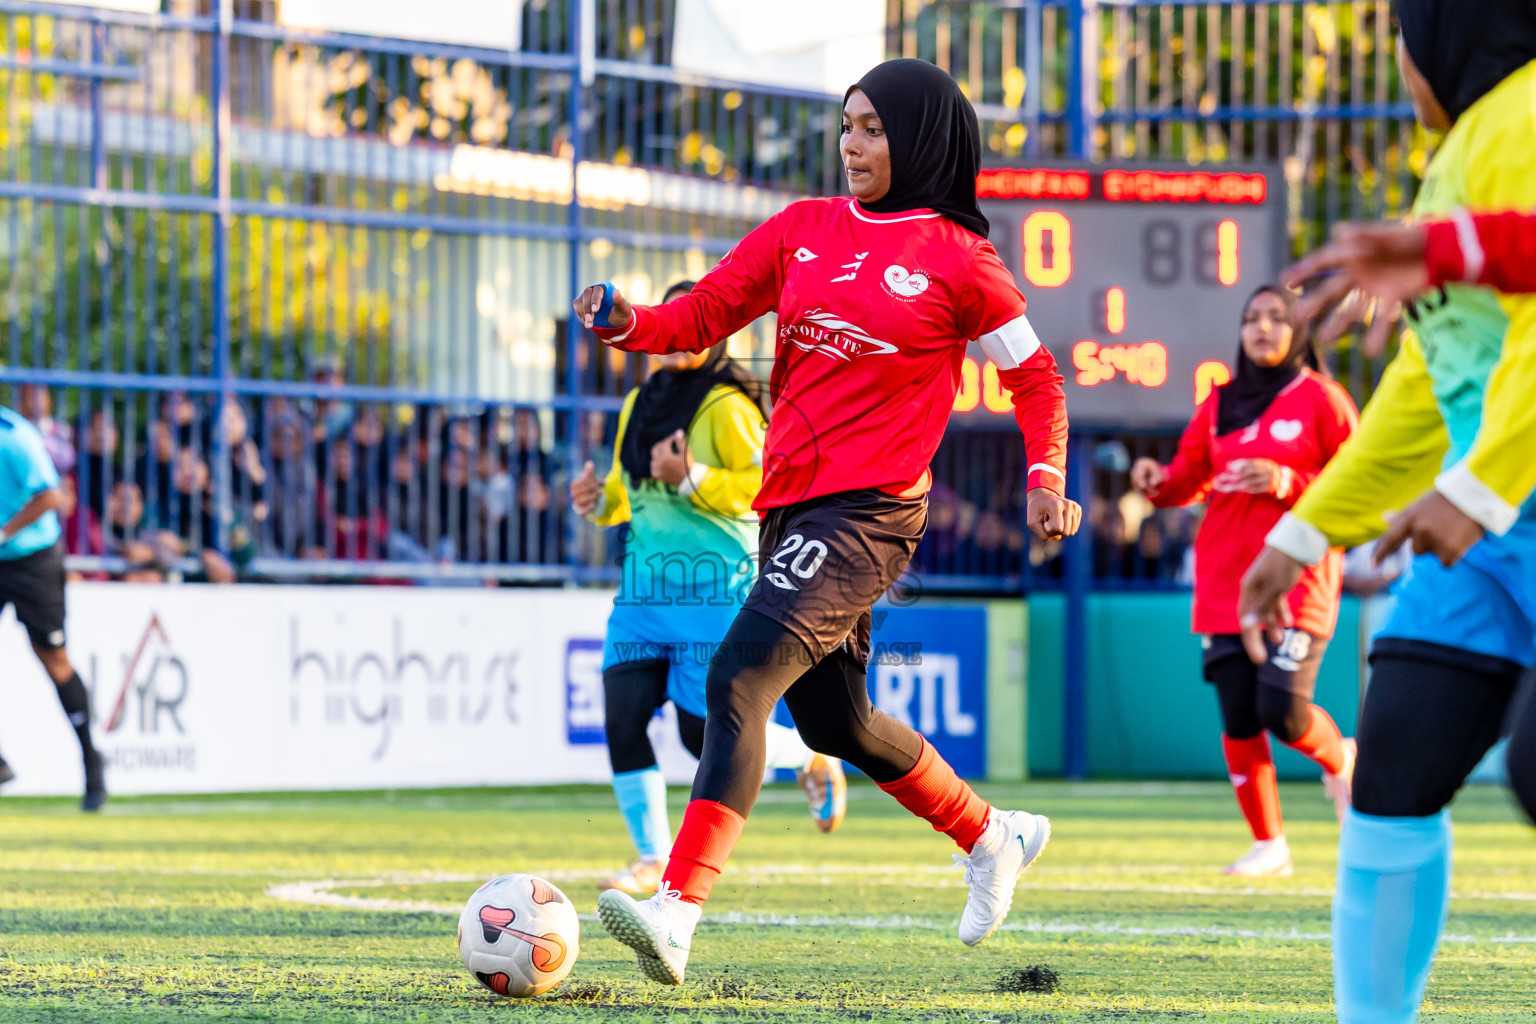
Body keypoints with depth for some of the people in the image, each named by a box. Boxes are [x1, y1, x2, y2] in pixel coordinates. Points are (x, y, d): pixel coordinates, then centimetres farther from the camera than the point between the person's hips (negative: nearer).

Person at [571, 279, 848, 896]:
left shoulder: (727, 408, -9)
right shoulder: (639, 404, 13)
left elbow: (766, 487, -15)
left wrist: (690, 479, -24)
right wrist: (598, 500, 4)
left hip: (715, 588, -7)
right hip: (645, 584, 7)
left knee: (706, 735, -5)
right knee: (622, 718, -8)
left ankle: (811, 758, 24)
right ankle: (652, 857, 0)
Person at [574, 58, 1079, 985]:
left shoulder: (956, 261, -2)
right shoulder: (804, 230, 11)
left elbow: (1035, 376, 7)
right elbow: (701, 317, 9)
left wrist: (1047, 479, -6)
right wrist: (625, 322, -11)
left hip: (870, 509, -7)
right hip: (791, 501, 7)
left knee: (740, 678, -23)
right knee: (834, 719, 19)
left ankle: (678, 910, -30)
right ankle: (993, 838, 42)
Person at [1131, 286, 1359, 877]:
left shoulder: (1322, 400, -1)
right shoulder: (1220, 402, 12)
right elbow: (1189, 477, 13)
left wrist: (1285, 483, -18)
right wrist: (1157, 482, -10)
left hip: (1296, 579, -4)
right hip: (1224, 580, 4)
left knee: (1282, 712, -14)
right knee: (1239, 720, -1)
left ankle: (1339, 760, 20)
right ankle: (1268, 845, 12)